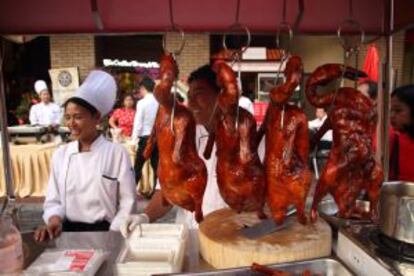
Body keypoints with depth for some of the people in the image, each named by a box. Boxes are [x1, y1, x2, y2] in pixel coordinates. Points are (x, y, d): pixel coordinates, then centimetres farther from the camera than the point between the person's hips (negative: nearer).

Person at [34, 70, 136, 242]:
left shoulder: (117, 153, -7)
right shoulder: (60, 154, 5)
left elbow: (128, 203, -5)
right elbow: (53, 199, 9)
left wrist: (112, 235, -10)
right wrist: (54, 219, -9)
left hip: (104, 231, -3)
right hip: (69, 231, 3)